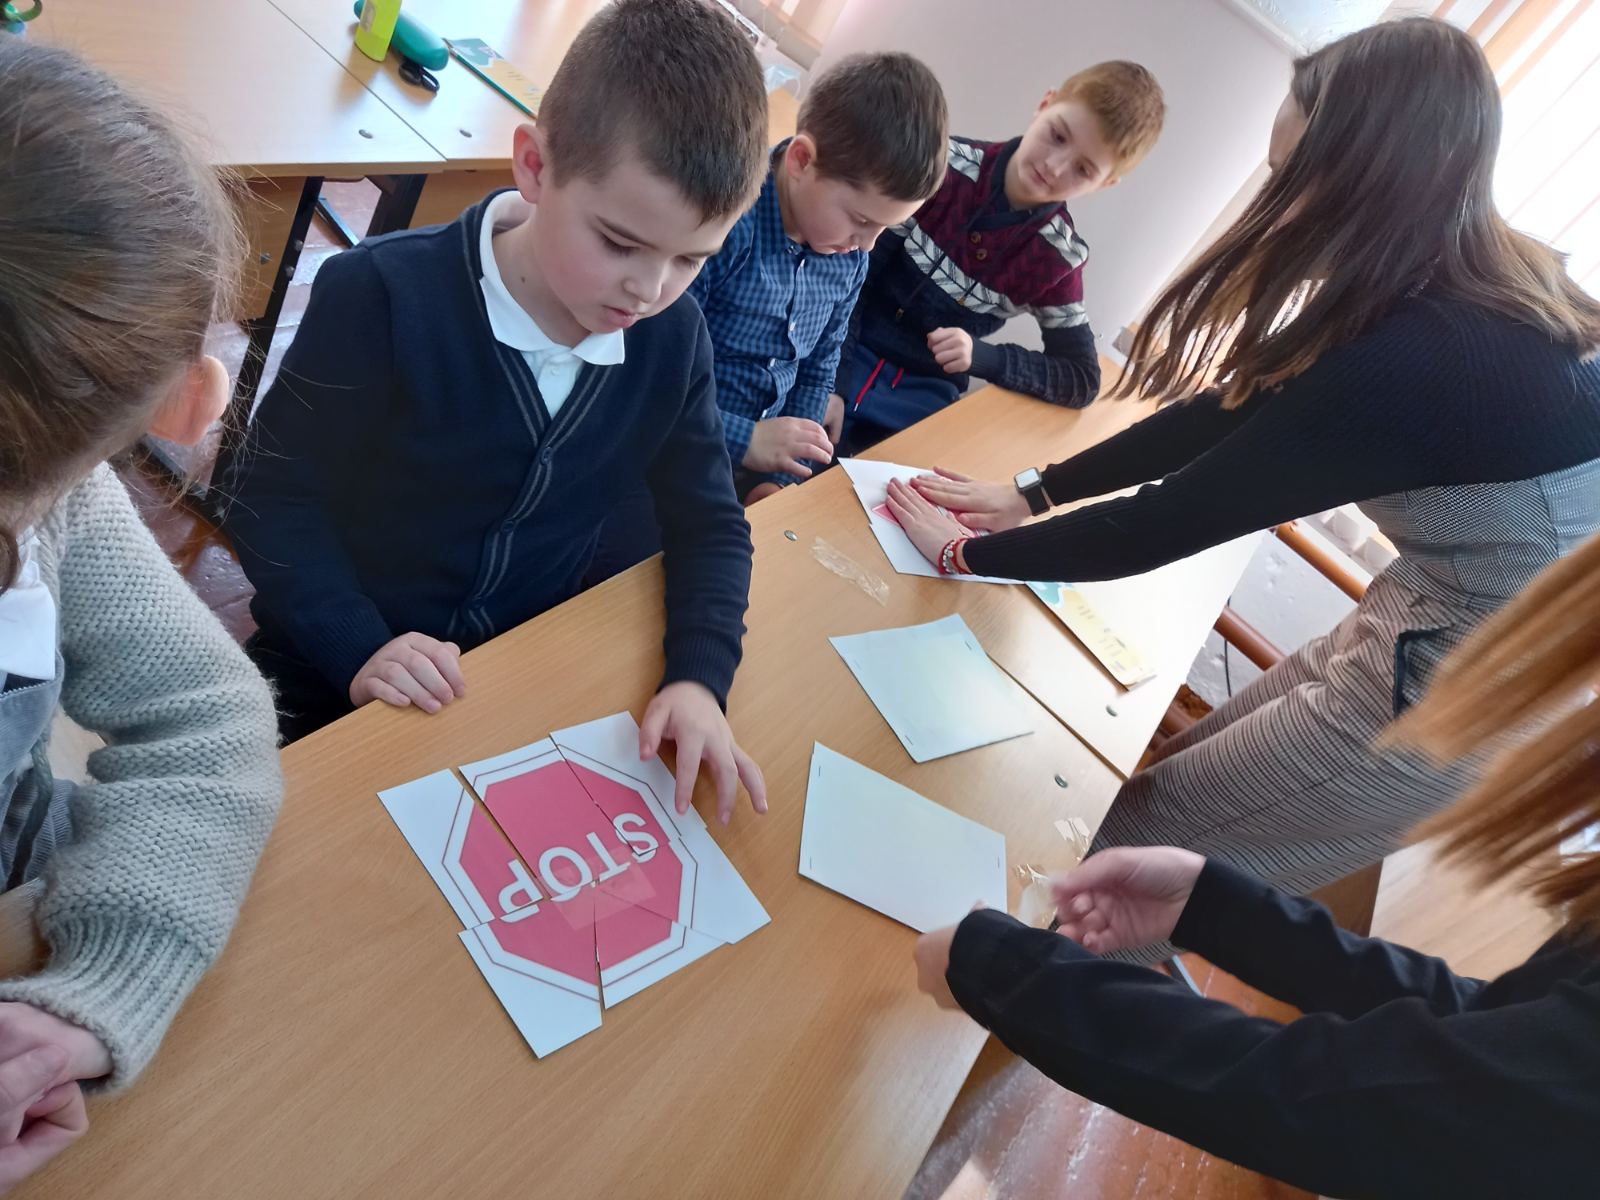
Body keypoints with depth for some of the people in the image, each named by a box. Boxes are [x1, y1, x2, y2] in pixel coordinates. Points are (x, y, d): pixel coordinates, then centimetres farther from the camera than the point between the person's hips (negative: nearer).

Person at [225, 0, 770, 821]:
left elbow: (709, 524, -1)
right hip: (332, 680, -2)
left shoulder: (674, 339, -8)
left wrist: (698, 677, -18)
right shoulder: (383, 296, -20)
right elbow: (272, 499, -12)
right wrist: (360, 649, -27)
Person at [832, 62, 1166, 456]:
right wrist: (832, 379, -16)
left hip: (919, 400, 1)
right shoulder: (947, 164, -11)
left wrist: (981, 356, -16)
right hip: (845, 353, -1)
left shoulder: (1059, 257, -7)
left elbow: (1084, 379, -1)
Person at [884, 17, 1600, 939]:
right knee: (1190, 765, 20)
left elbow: (1170, 521, -23)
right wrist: (1031, 492, 5)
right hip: (1443, 617, 9)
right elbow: (1232, 409, 3)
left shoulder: (1415, 360, -31)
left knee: (1142, 850, 2)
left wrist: (967, 552, -9)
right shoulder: (1466, 290, -3)